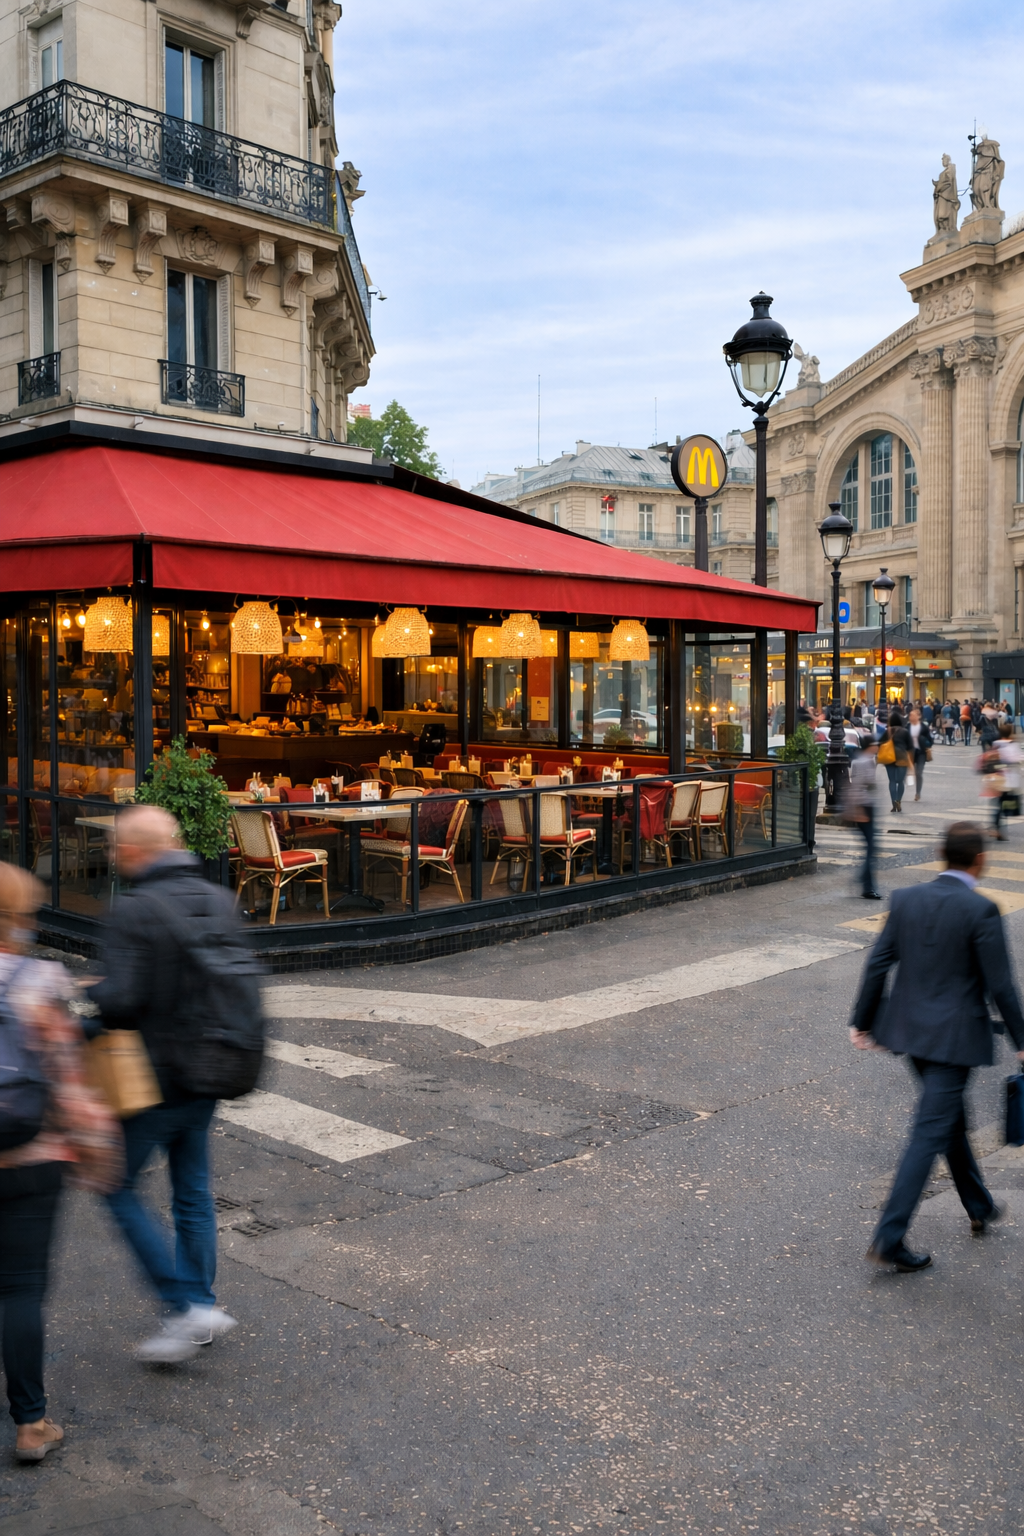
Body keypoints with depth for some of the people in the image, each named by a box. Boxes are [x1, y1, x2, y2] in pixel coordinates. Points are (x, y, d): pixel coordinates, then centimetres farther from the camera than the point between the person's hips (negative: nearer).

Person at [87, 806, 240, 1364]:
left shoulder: (134, 909, -19)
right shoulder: (219, 901, 3)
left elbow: (120, 1002, -24)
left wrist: (85, 992, -4)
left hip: (155, 1077, -7)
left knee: (118, 1187, 9)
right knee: (193, 1191, 18)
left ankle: (185, 1305, 5)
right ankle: (201, 1301, 27)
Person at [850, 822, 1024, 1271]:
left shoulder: (905, 899, -1)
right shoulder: (981, 910, -16)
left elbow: (878, 964, 1)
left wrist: (862, 1022, 9)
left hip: (910, 1029, 6)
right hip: (955, 1036, -6)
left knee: (950, 1118, 24)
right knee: (930, 1133, -2)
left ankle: (979, 1206, 43)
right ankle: (888, 1238, -3)